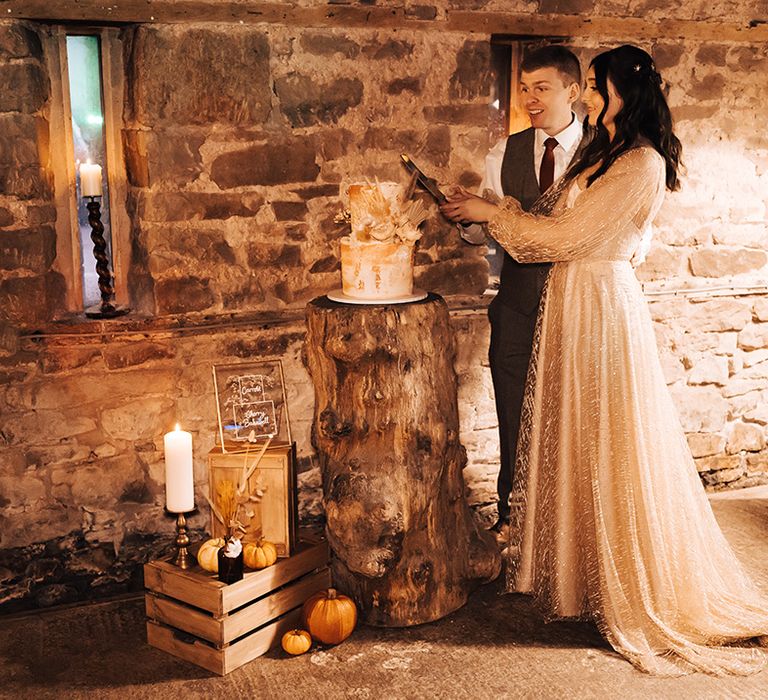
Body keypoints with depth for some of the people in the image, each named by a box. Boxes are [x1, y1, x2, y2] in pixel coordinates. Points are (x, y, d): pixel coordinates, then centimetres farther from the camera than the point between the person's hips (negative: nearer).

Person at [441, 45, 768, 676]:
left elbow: (568, 235, -18)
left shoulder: (642, 163, -16)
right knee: (571, 437, 15)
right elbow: (560, 225, 11)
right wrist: (495, 211, 4)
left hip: (602, 303, -9)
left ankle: (631, 584, 18)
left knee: (608, 444, 1)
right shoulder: (602, 153, 14)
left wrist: (492, 213, -10)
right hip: (571, 298, 9)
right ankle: (574, 564, 30)